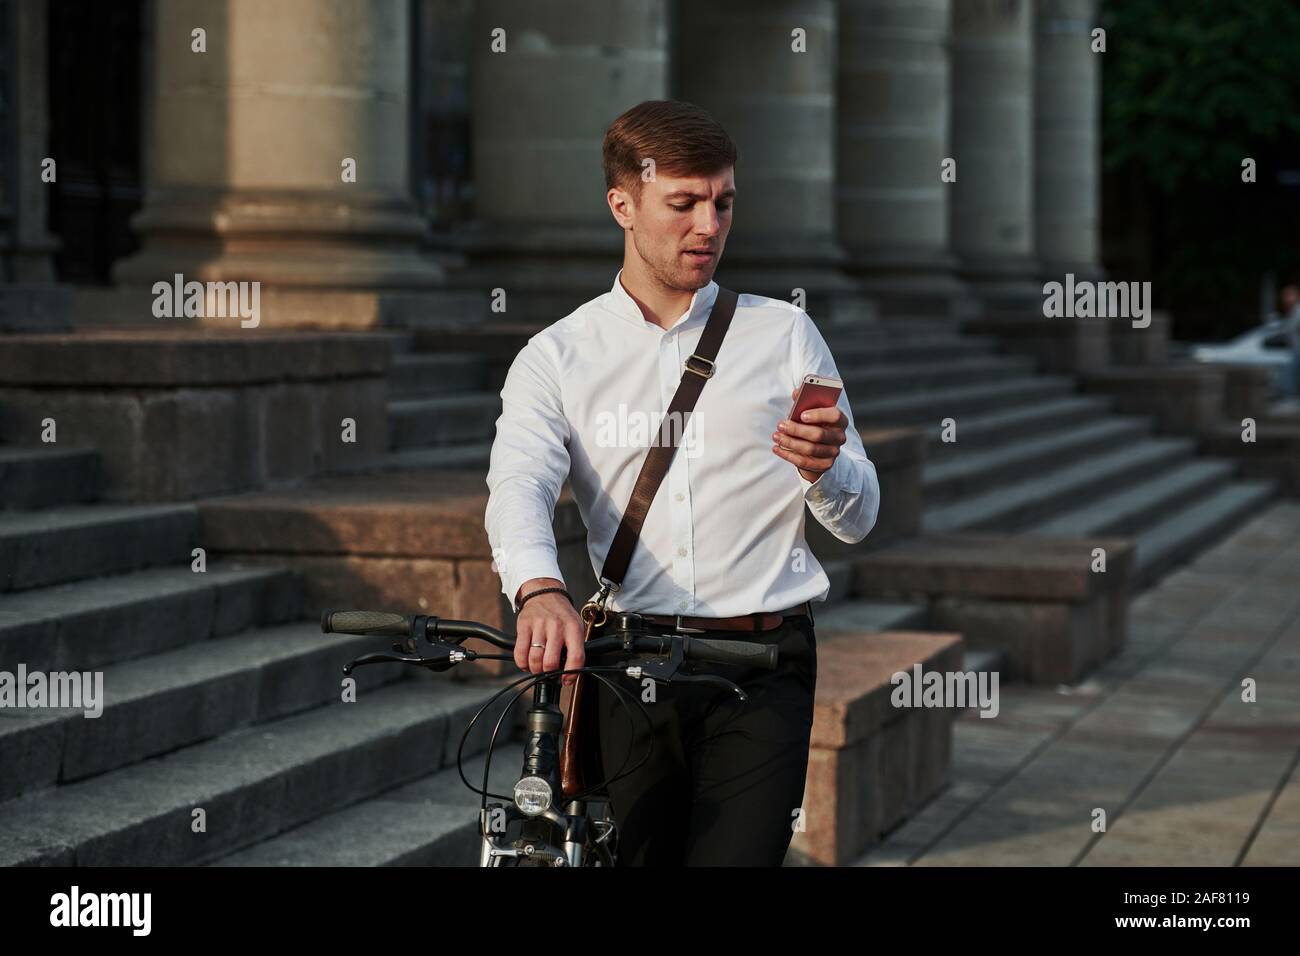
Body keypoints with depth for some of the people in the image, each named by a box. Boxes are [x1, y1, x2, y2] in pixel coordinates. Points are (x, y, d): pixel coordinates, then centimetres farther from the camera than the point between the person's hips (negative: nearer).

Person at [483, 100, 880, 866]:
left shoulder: (784, 334, 10)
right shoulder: (557, 358, 8)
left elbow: (858, 518, 8)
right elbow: (519, 486, -11)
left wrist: (825, 469, -17)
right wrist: (540, 591, -32)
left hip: (761, 667, -1)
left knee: (735, 856, -16)